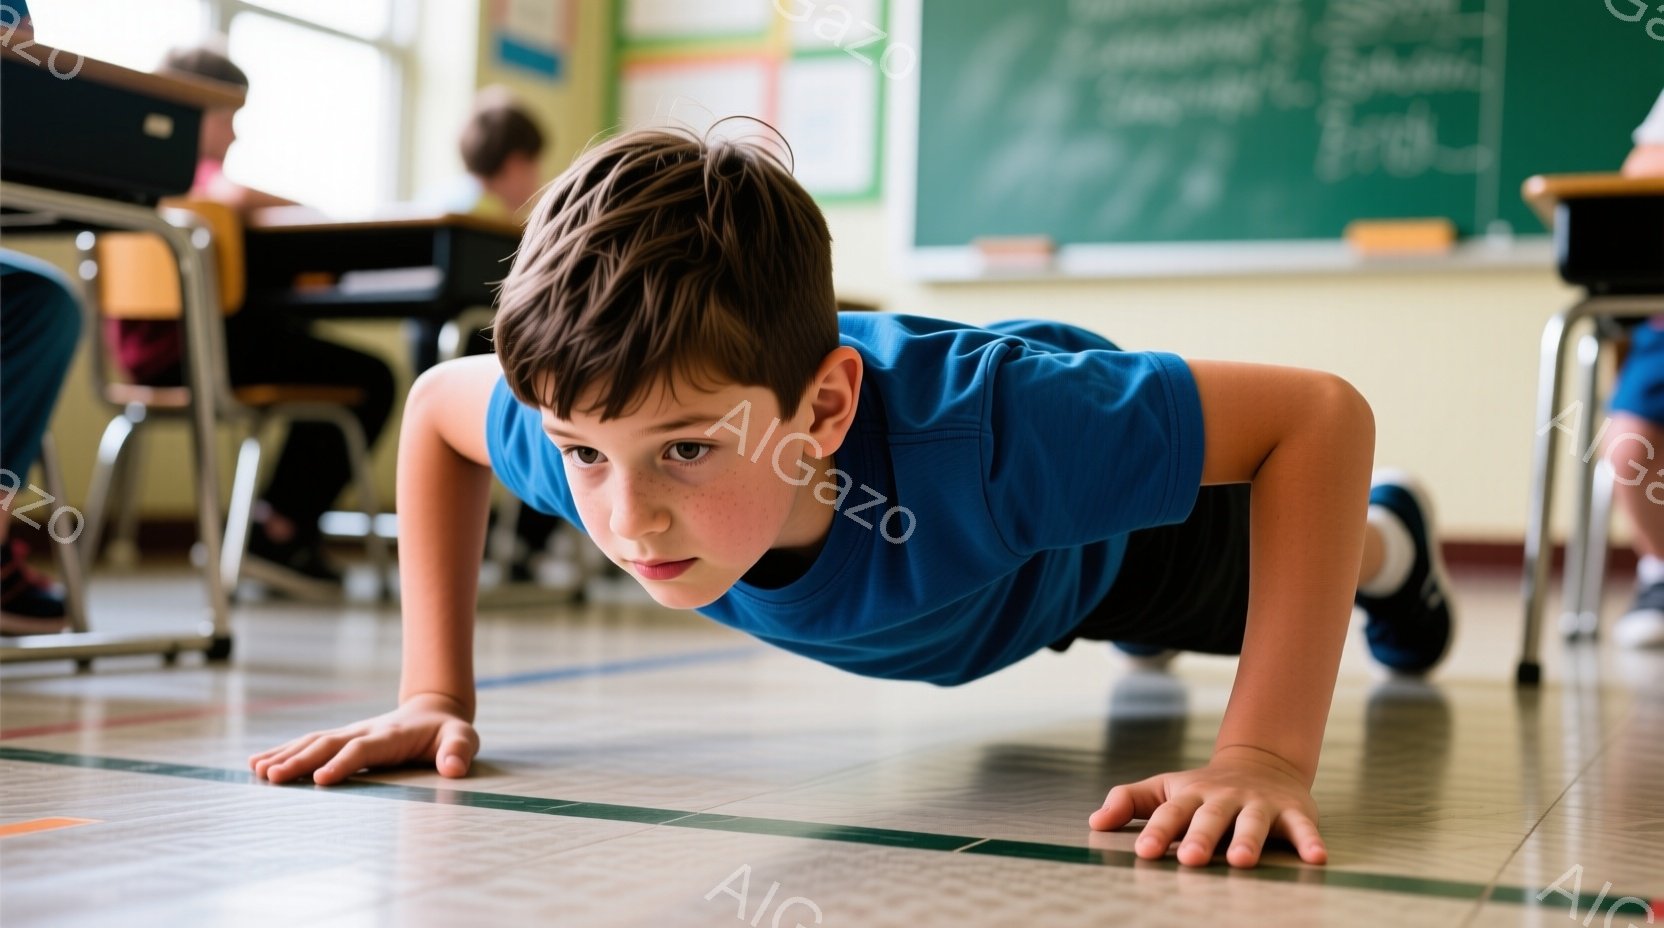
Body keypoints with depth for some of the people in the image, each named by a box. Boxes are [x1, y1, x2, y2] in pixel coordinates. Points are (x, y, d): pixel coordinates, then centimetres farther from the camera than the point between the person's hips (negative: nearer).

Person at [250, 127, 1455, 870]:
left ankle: (1390, 544, 67)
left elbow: (1322, 413, -47)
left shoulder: (974, 430, -54)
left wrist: (1267, 752, -56)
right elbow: (436, 405, -17)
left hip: (1099, 509, -3)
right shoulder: (600, 432, -41)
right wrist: (438, 695, -24)